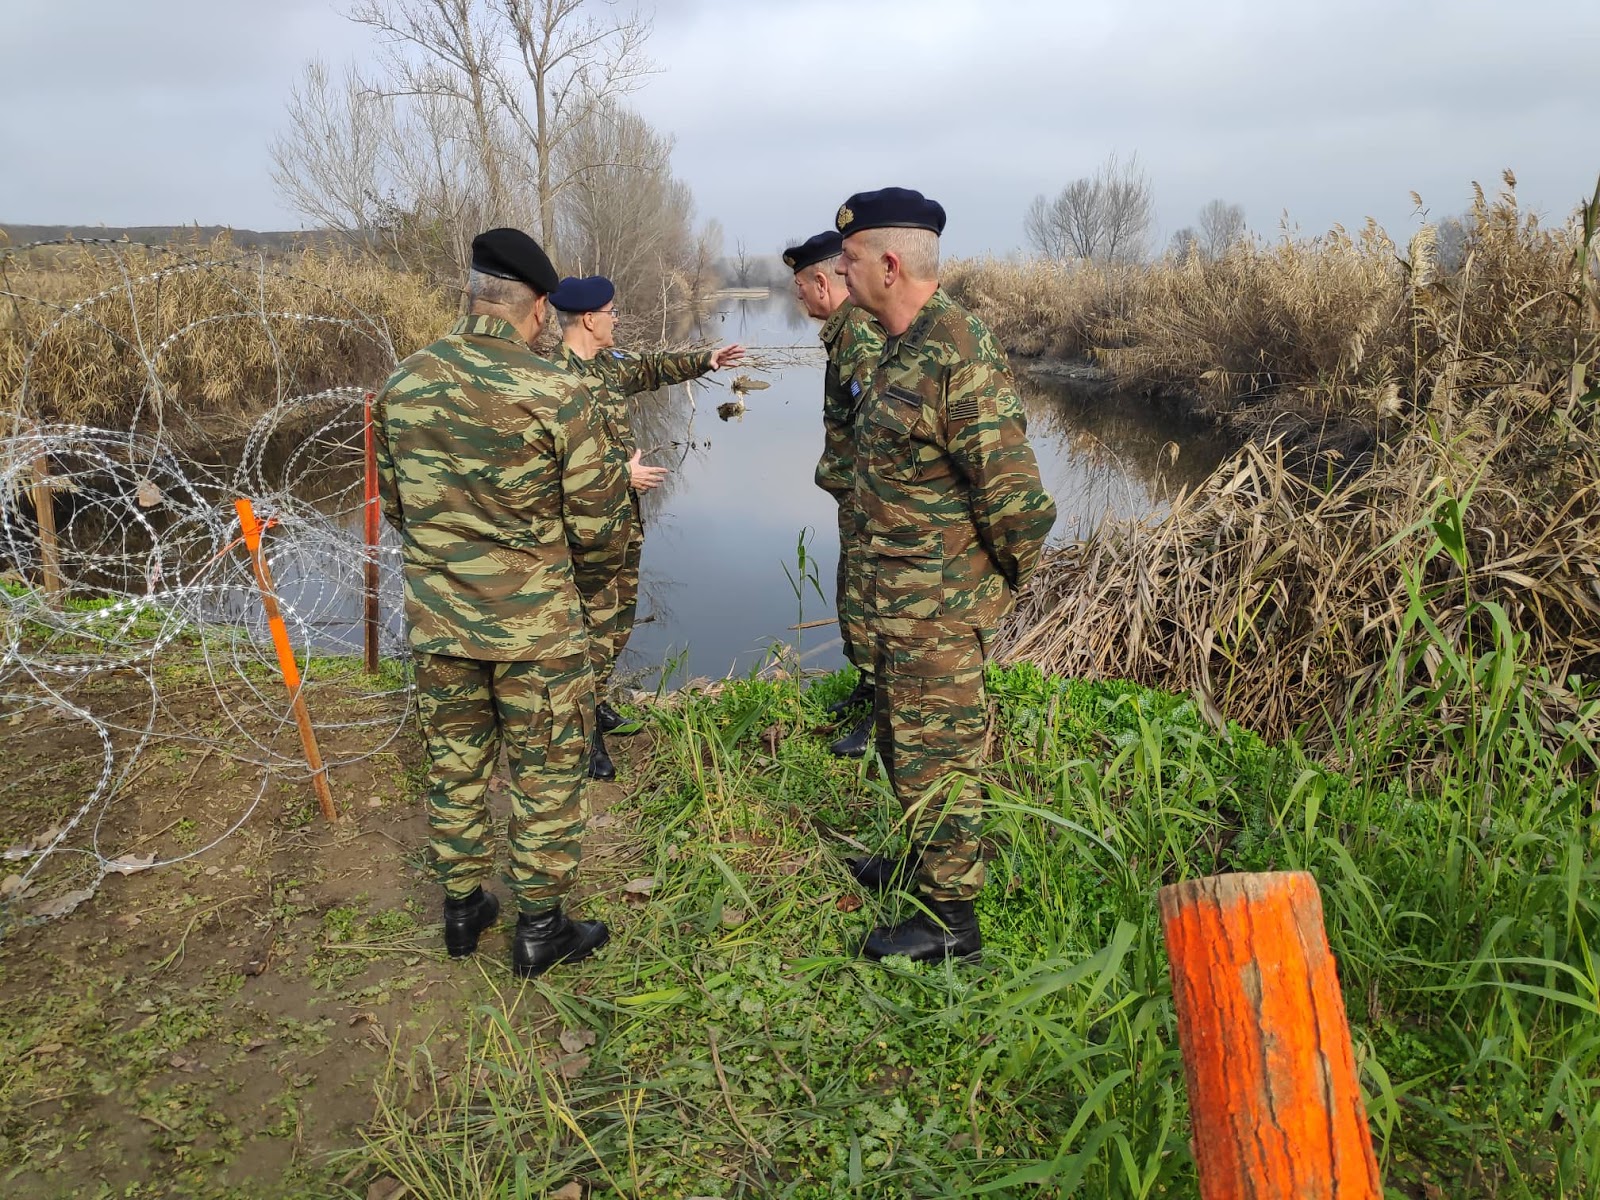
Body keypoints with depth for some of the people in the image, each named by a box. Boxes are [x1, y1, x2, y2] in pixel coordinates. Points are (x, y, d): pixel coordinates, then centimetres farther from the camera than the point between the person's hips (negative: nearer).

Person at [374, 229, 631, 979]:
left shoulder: (402, 387, 0)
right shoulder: (554, 395, -16)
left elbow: (394, 503, 10)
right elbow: (599, 520, -11)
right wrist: (586, 585, 9)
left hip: (435, 620, 5)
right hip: (535, 625, -5)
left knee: (454, 763, 19)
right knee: (545, 773, 10)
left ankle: (462, 909, 34)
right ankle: (540, 929, 23)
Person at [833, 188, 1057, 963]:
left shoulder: (958, 358, -25)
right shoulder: (906, 347, 8)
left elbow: (1016, 496, -26)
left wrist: (1005, 580, -11)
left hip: (941, 605, -10)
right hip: (900, 596, 10)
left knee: (935, 754, 4)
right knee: (900, 736, 23)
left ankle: (949, 917, 21)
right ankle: (927, 859, 44)